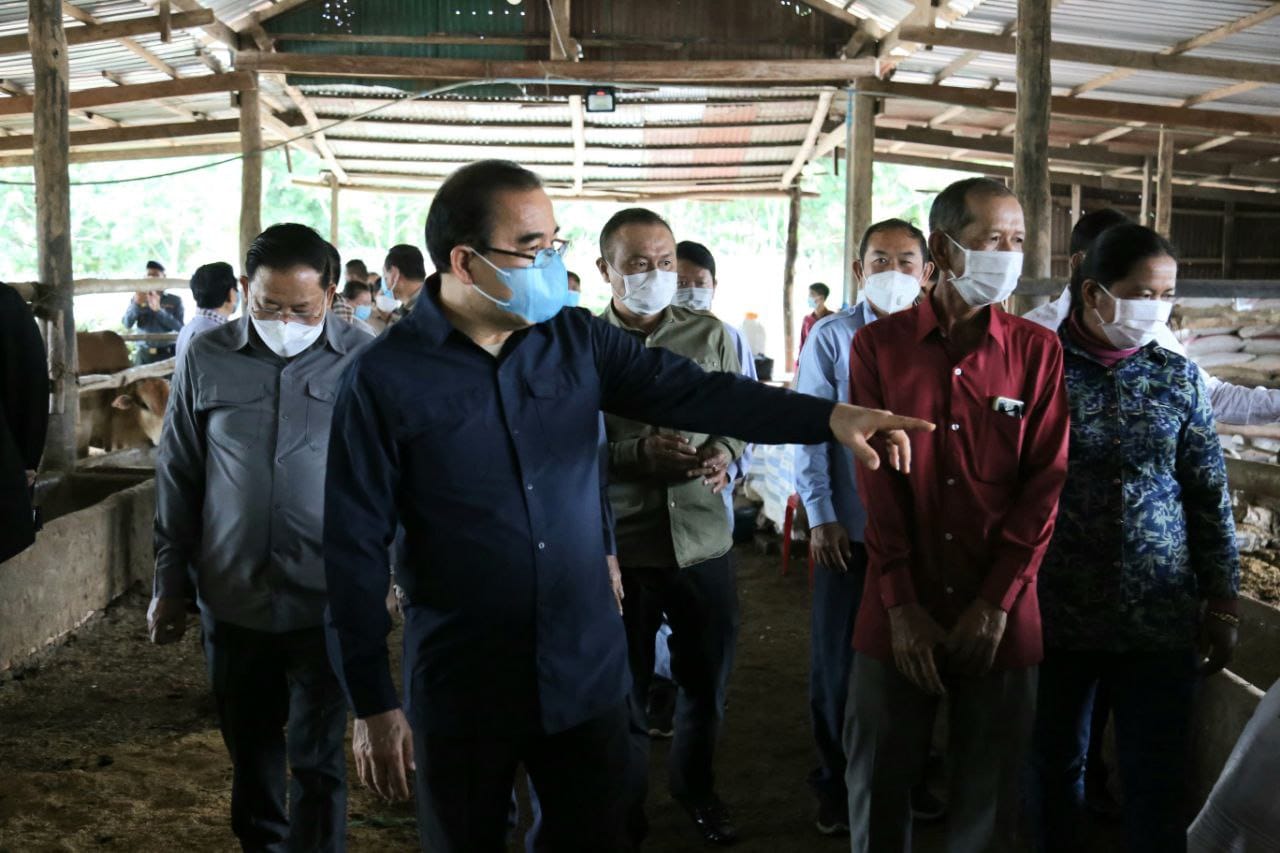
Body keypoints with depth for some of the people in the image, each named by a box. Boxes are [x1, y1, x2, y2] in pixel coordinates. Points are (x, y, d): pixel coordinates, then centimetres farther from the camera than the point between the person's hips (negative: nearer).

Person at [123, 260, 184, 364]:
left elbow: (180, 328, -7)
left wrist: (159, 310, -18)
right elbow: (126, 325, -3)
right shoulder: (138, 299, 10)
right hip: (143, 355, 2)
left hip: (167, 355, -1)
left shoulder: (175, 301, 5)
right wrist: (136, 304, -19)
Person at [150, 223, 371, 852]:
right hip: (232, 596, 3)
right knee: (250, 752, 18)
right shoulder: (207, 360, 0)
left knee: (317, 761, 4)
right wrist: (169, 583, 9)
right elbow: (178, 477, 7)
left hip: (325, 600, -2)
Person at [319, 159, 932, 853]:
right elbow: (355, 548, -9)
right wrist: (372, 704, -8)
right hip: (462, 688, -3)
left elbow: (694, 394, -6)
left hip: (588, 671, 3)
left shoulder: (577, 340, 1)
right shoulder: (383, 378, -11)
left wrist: (829, 416, -20)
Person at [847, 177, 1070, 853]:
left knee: (987, 798, 10)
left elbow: (1045, 482, -2)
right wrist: (902, 606, -9)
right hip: (897, 616, 0)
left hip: (1000, 619, 0)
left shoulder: (1038, 351, 3)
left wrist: (997, 602, -10)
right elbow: (875, 480, -3)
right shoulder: (878, 345, 2)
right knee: (879, 789, 9)